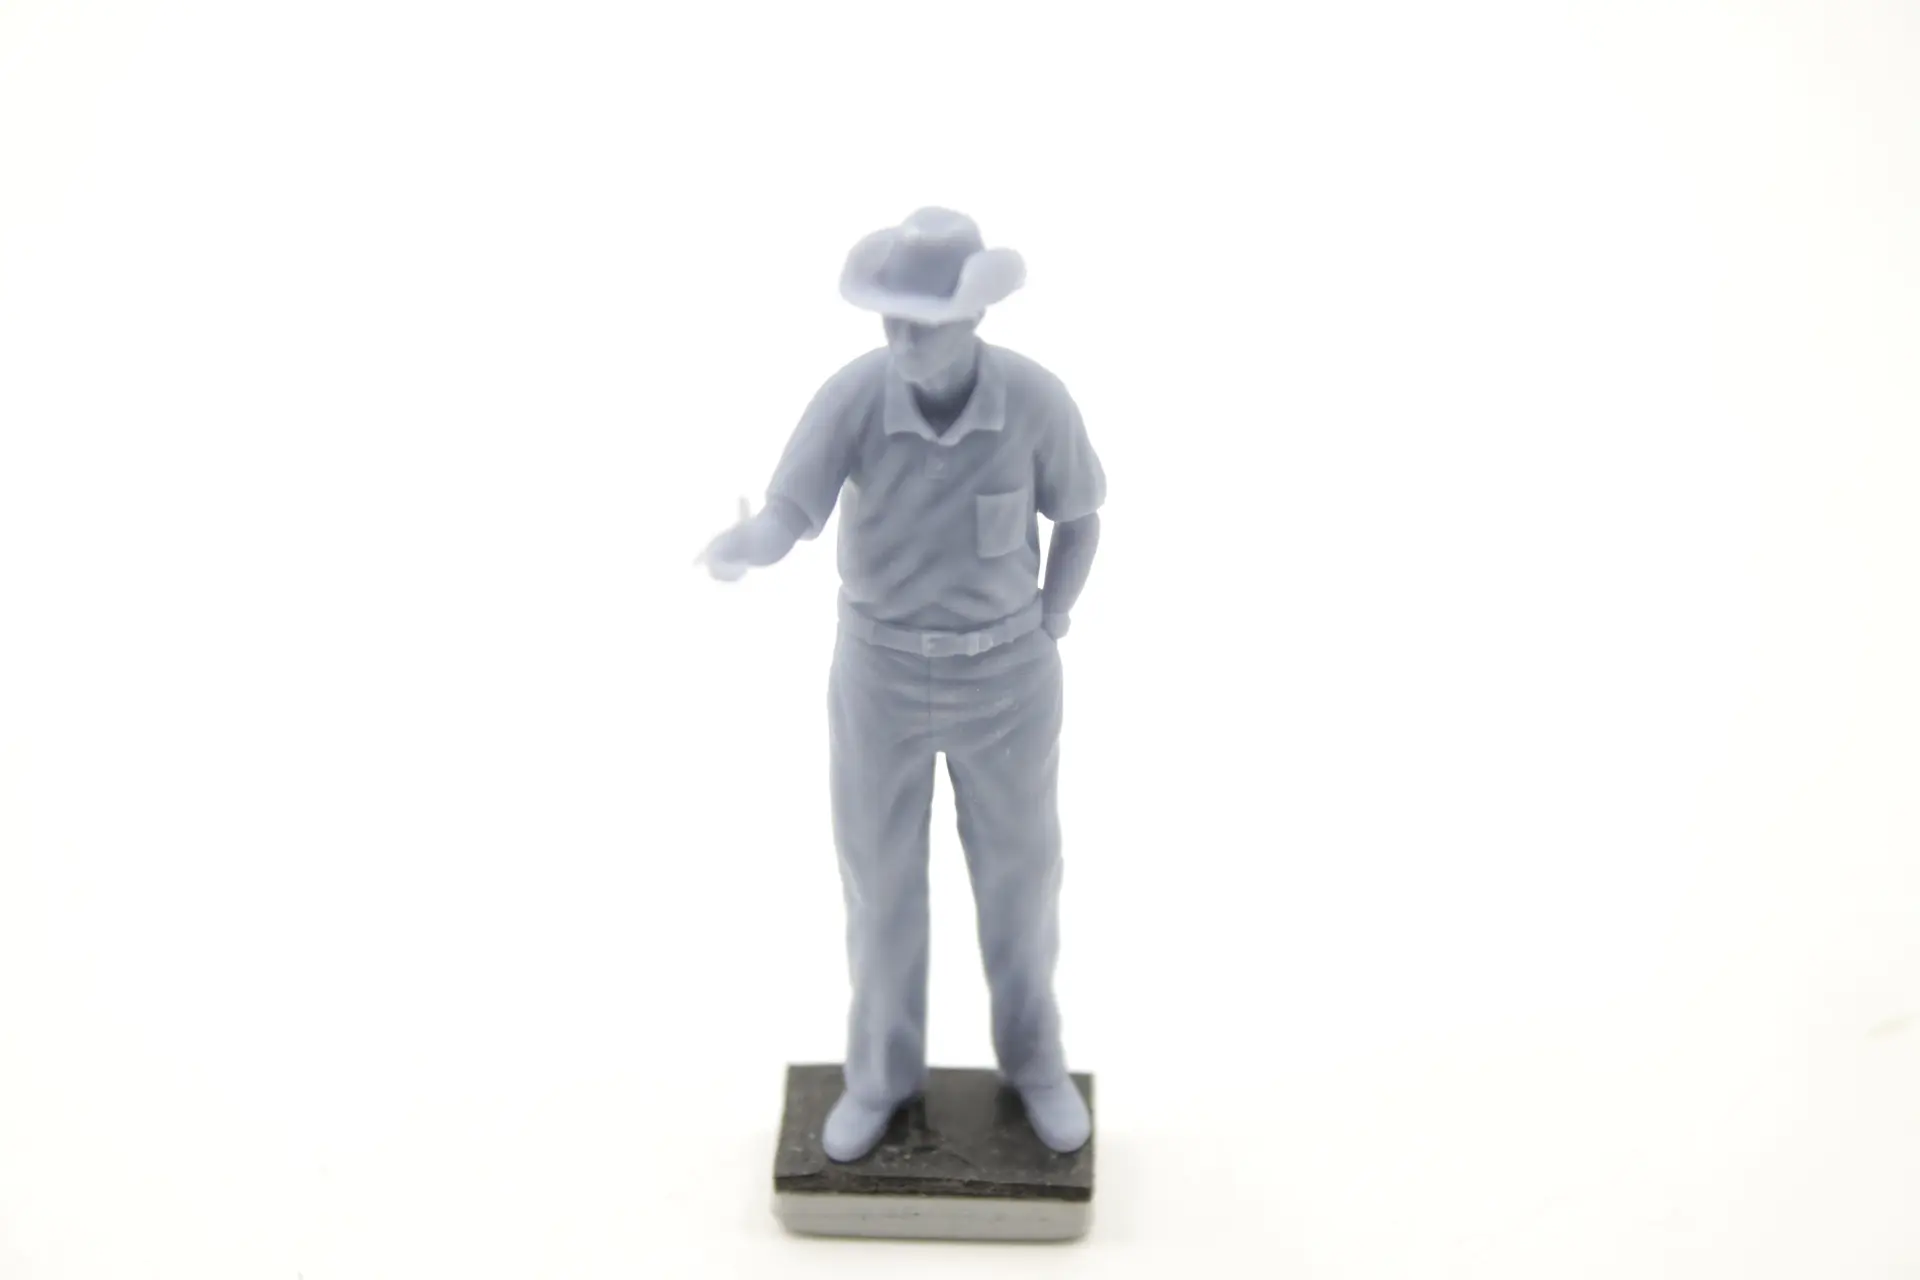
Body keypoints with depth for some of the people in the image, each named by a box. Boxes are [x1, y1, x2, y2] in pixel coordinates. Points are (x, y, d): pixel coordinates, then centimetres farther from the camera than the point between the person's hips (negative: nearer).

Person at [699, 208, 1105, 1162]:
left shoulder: (1036, 399, -19)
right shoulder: (852, 396, -20)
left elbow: (1080, 517, -1)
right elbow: (780, 528, -29)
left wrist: (1041, 645, -3)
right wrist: (735, 551, -54)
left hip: (1004, 677, 0)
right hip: (883, 674, 0)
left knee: (1019, 880, 16)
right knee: (880, 882, 15)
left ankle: (1032, 1059, 43)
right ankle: (885, 1071, 39)